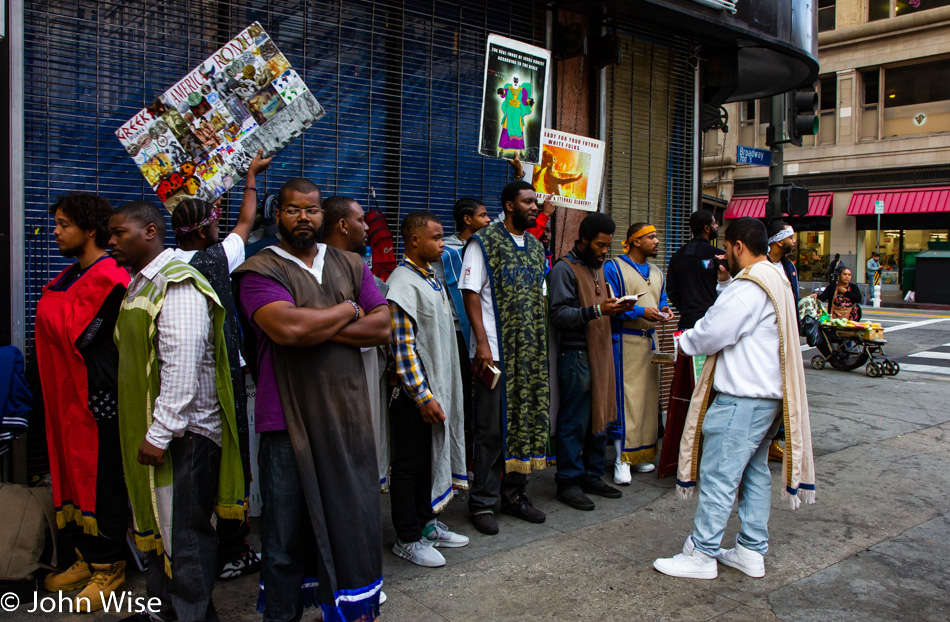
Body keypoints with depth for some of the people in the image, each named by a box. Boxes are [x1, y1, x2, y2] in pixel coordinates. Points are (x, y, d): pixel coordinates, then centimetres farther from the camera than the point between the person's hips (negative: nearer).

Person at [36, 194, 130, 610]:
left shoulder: (108, 279, -15)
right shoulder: (72, 275, 15)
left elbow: (75, 331, -19)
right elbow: (49, 319, 16)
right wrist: (54, 306, 2)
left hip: (99, 395, -9)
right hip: (70, 392, 9)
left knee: (102, 479, 1)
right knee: (77, 473, 15)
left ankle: (109, 567, 15)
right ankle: (88, 557, 28)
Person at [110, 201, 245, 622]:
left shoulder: (178, 285, -17)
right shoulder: (140, 284, 15)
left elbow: (182, 365, -24)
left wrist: (160, 434, -23)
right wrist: (144, 430, 18)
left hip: (182, 431, -10)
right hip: (150, 430, 10)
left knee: (184, 533, 0)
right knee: (156, 524, 21)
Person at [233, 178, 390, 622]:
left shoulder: (350, 265, 12)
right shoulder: (259, 270, -3)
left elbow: (382, 327, 1)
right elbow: (287, 327, -21)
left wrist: (317, 328, -11)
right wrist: (347, 311, -6)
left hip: (349, 415, 4)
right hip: (290, 419, -4)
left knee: (355, 517, 11)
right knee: (288, 531, 8)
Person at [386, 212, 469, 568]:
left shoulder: (432, 279, 13)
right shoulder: (403, 283, -16)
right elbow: (403, 347, -20)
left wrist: (441, 393, 17)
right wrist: (424, 397, -21)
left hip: (440, 387, 9)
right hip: (415, 393, -9)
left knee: (432, 458, 18)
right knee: (409, 464, 3)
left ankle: (426, 522, 32)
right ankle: (407, 539, 15)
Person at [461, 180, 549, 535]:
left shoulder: (536, 248, 17)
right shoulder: (484, 242, -3)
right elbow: (470, 293, -9)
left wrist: (542, 343, 12)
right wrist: (482, 343, -17)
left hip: (531, 352, 6)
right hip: (497, 350, -6)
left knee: (526, 422, 10)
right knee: (493, 428, -2)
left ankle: (514, 493, 24)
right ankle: (483, 502, 10)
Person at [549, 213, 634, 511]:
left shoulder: (599, 267, 18)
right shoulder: (565, 268, -8)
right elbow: (559, 315, -17)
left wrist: (616, 308, 4)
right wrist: (597, 310, -26)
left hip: (601, 352, 8)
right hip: (576, 354, -8)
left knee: (600, 417, 13)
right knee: (574, 422, -3)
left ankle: (592, 475, 24)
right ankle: (568, 481, 8)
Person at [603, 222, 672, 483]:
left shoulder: (657, 273, 19)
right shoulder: (614, 268, -5)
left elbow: (661, 300, 21)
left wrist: (664, 309, -2)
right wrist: (640, 312, -21)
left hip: (650, 340, 7)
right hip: (624, 341, -7)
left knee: (649, 396, 8)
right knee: (626, 397, -9)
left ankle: (641, 454, 19)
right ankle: (621, 459, -4)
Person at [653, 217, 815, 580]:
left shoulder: (749, 287, -18)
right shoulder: (775, 280, 15)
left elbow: (712, 333, -18)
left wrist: (685, 340, 0)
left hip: (742, 397, -11)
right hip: (767, 393, 11)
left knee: (718, 475, -4)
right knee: (754, 472, 15)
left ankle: (702, 555, 3)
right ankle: (752, 551, 24)